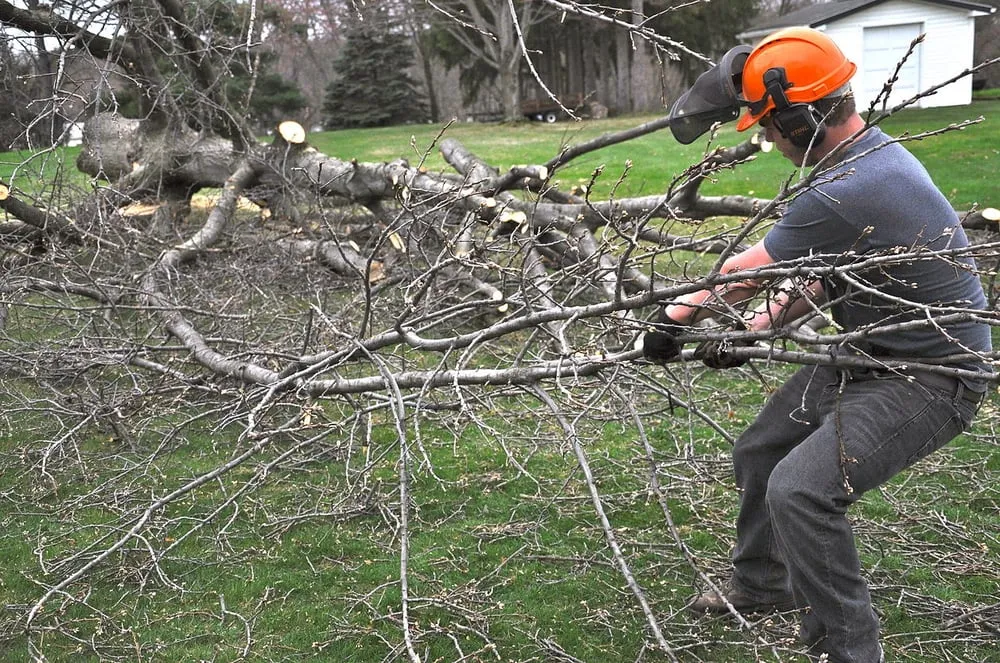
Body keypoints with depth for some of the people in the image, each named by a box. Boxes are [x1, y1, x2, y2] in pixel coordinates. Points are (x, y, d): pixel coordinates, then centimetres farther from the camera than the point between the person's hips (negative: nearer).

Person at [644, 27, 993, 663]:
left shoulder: (846, 193, -31)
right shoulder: (871, 150, 2)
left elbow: (745, 274, -16)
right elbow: (825, 274, 10)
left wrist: (677, 314, -1)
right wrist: (755, 328, 5)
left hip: (930, 378, -10)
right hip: (867, 355, 10)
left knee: (800, 489, -27)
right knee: (758, 453, 17)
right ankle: (761, 587, 39)